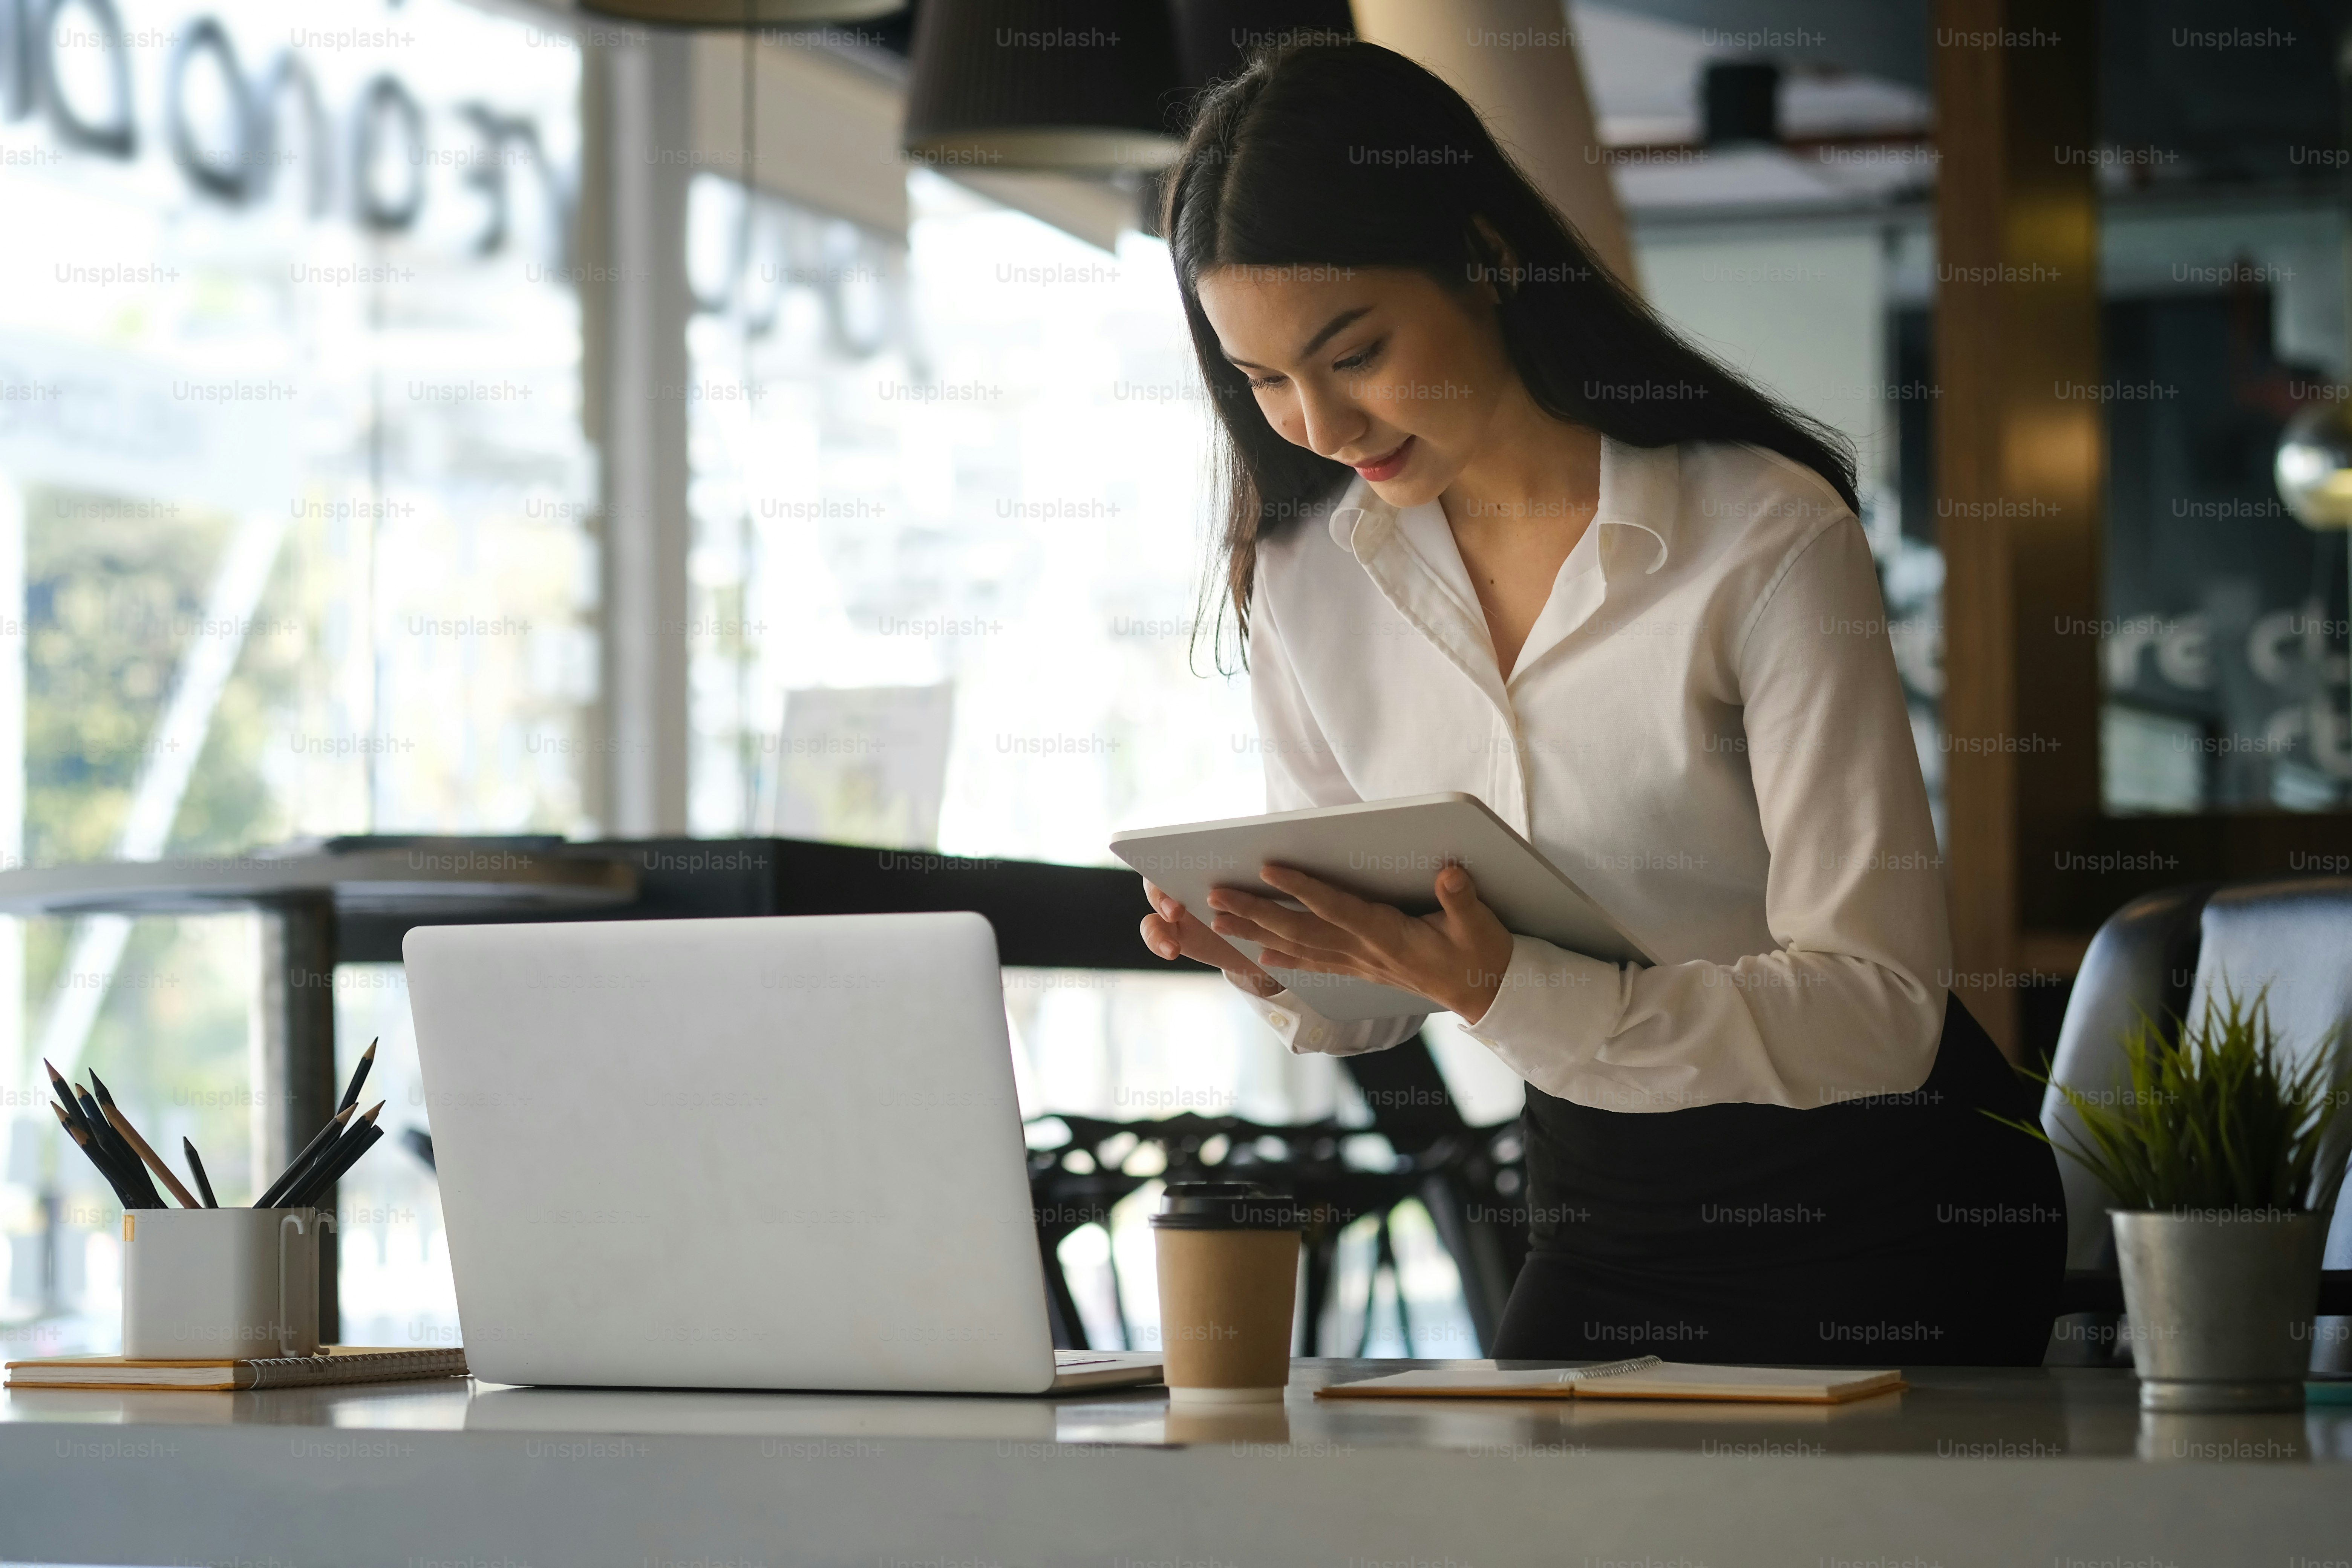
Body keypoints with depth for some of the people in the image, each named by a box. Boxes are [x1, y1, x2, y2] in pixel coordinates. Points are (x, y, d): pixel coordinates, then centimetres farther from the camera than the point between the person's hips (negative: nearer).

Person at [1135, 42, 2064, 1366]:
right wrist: (1283, 959, -17)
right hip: (1604, 1218, 5)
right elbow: (1363, 1005, 7)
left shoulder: (1767, 540, -18)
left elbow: (1880, 1006, -23)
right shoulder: (1308, 577, -1)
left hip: (1879, 1220, -4)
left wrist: (1511, 991, -33)